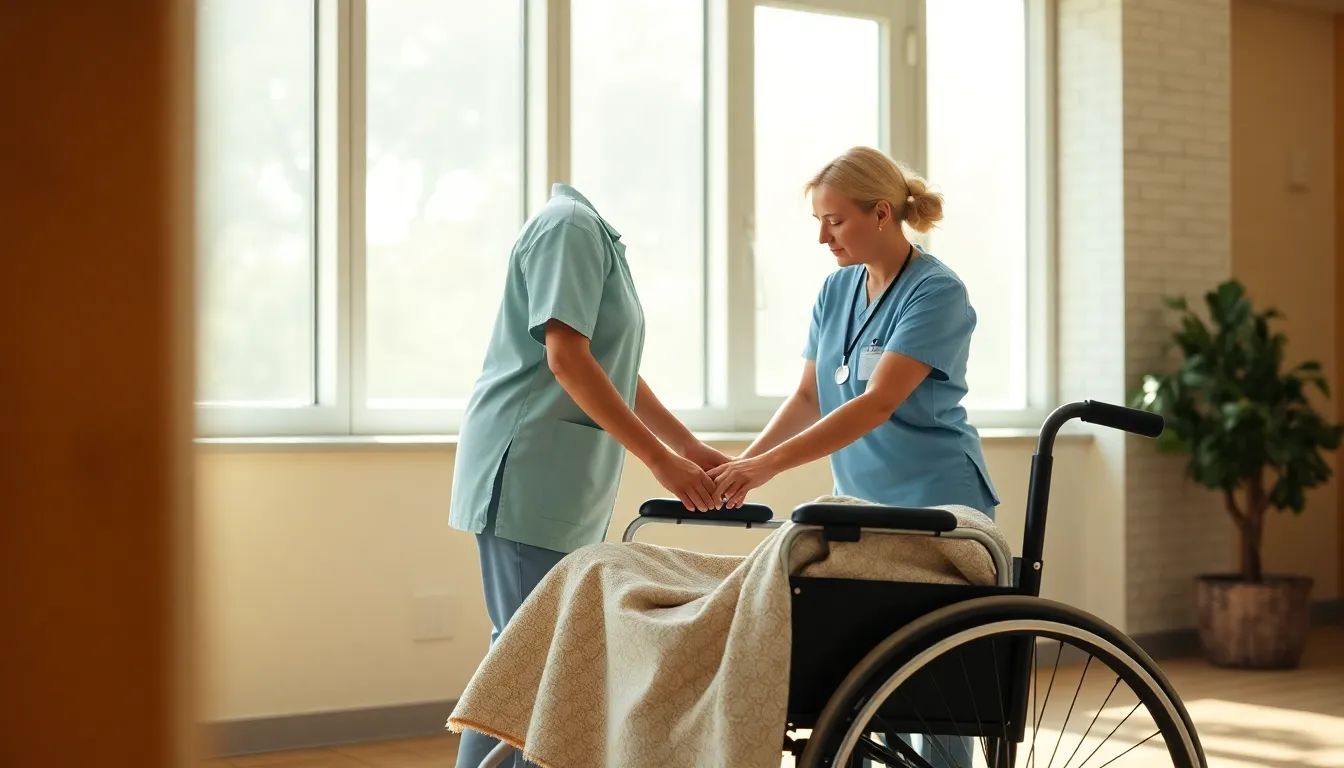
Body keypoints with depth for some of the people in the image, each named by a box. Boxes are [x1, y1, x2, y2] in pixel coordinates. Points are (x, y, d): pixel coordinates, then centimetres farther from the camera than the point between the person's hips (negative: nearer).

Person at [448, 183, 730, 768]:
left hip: (568, 480, 10)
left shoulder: (599, 234, 17)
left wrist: (691, 448, 15)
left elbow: (612, 369, 20)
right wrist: (660, 460, -20)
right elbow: (567, 359, -20)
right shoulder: (570, 225, -12)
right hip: (529, 470, -10)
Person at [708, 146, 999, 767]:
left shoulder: (936, 293, -14)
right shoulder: (837, 290, 9)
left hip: (934, 507, -7)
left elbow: (878, 403, -24)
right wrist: (742, 463, -8)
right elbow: (808, 397, 9)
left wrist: (769, 465, -31)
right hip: (859, 507, 7)